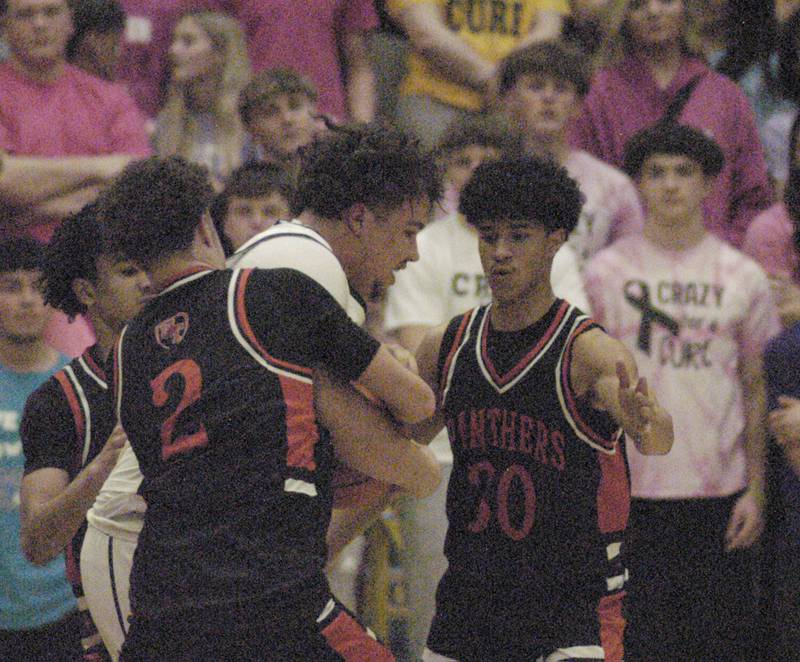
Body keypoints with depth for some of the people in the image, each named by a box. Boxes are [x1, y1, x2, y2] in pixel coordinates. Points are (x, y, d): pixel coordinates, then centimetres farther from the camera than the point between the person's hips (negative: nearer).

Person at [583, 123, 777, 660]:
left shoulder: (742, 277, 6)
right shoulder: (606, 272, 3)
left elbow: (756, 390, 9)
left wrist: (756, 490, 2)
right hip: (632, 492, -1)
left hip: (720, 493, 1)